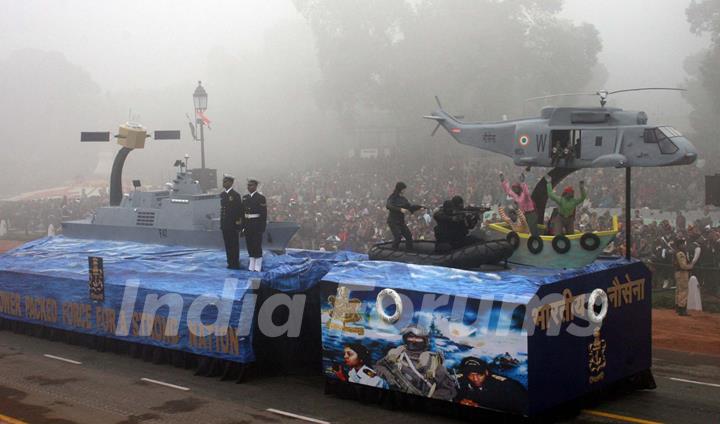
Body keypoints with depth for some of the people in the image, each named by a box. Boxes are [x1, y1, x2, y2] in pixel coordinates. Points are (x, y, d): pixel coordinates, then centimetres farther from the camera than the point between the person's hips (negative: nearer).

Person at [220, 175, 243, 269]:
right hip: (224, 224, 6)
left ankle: (235, 263, 4)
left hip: (232, 224, -6)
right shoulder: (222, 195, 13)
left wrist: (238, 222, -11)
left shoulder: (235, 195, -8)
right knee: (227, 244, 8)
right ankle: (230, 263, 15)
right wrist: (221, 222, 13)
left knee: (234, 244, -2)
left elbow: (239, 209, -8)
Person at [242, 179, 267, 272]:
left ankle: (258, 267, 3)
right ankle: (252, 266, 15)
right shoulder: (245, 197, 11)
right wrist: (243, 226, 8)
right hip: (247, 224, 5)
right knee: (250, 245, 7)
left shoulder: (261, 198, -6)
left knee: (257, 245, -3)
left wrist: (262, 227, -12)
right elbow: (243, 212, 13)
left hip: (257, 224, -5)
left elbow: (264, 214, -8)